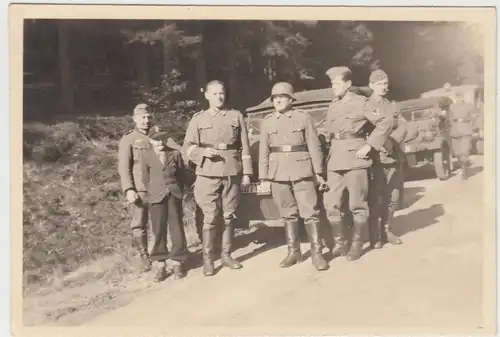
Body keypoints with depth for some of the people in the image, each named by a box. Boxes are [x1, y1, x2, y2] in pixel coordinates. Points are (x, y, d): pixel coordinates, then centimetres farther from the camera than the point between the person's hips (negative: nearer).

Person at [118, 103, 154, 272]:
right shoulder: (128, 139, 0)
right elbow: (124, 167, -6)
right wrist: (128, 189, -15)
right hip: (139, 189, -3)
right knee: (139, 224, 1)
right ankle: (144, 256, 14)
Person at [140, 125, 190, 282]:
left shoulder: (175, 154, 2)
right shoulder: (147, 157, 1)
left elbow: (182, 175, 9)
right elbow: (146, 179, 10)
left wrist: (177, 191, 8)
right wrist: (153, 193, 10)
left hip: (174, 195, 1)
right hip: (156, 197, -1)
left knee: (177, 228, 4)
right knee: (159, 231, 2)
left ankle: (178, 263, 14)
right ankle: (161, 265, 9)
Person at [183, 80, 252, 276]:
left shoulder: (236, 116, 9)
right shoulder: (198, 119, 6)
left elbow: (244, 146, 8)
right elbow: (188, 146, 3)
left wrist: (246, 172, 4)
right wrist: (203, 151, -17)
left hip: (232, 173, 2)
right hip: (208, 174, -2)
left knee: (229, 216, 7)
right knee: (210, 217, -3)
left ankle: (226, 255, 19)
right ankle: (207, 259, 5)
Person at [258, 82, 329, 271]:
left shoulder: (303, 118, 3)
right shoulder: (267, 122, 9)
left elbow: (314, 146, 2)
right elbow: (264, 151, 9)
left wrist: (318, 172, -1)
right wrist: (264, 177, 4)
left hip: (302, 172, -2)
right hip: (278, 174, 3)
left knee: (310, 212, -4)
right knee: (288, 214, 8)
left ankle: (316, 253, 1)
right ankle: (293, 252, 16)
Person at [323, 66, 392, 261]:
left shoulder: (360, 102, -4)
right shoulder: (332, 106, 14)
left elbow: (386, 121, -9)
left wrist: (369, 145, -12)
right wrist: (331, 148, 13)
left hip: (354, 159, -6)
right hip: (334, 161, 6)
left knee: (357, 205, 1)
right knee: (331, 204, 3)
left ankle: (356, 244, 14)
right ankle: (339, 243, 17)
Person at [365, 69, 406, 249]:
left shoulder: (392, 106, 17)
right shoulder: (365, 106, 3)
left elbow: (402, 127, 3)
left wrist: (391, 142, -14)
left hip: (394, 157, 5)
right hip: (376, 158, -5)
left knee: (392, 197, 7)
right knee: (376, 198, -4)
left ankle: (387, 231, 19)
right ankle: (375, 235, 3)